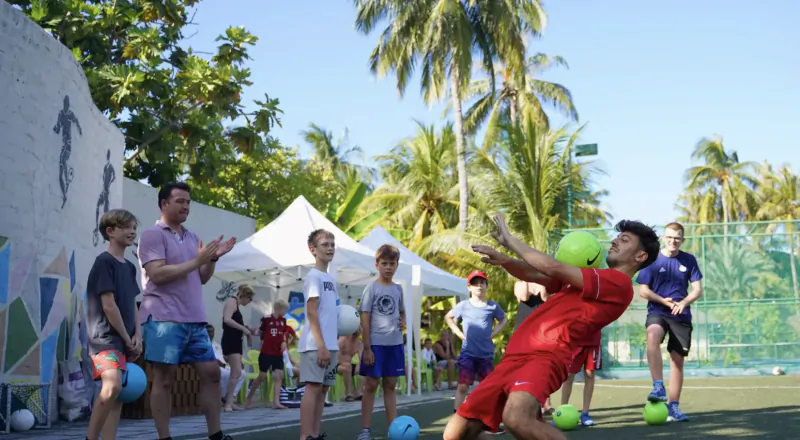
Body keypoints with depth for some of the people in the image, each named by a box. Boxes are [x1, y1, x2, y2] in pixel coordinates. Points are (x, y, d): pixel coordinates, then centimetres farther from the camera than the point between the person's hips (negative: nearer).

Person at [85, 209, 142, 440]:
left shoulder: (130, 267, 16)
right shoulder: (104, 262, -10)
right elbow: (108, 305, -15)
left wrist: (137, 336, 3)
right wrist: (127, 338, -10)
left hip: (125, 339, 9)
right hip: (105, 337, -9)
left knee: (119, 395, 6)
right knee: (112, 386, -27)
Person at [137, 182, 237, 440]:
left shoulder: (192, 238, 19)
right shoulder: (153, 235, -4)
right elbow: (157, 274, -16)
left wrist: (213, 259, 3)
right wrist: (197, 260, -15)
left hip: (195, 320, 7)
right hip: (164, 319, -7)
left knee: (211, 372, 5)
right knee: (164, 379, -3)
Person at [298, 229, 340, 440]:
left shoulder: (330, 279, 18)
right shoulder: (313, 276, -8)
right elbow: (312, 313, -14)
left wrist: (334, 344, 14)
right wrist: (321, 345, -19)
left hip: (330, 345, 9)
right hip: (316, 345, -9)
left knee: (323, 389, 8)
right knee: (313, 387, -10)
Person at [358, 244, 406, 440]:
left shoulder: (398, 289, 9)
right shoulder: (371, 288, -6)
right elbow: (365, 319, -8)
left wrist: (403, 322, 0)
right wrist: (367, 348, -12)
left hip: (395, 343, 5)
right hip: (376, 343, -5)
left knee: (391, 385, 10)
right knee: (371, 385, -1)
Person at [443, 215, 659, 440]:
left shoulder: (620, 283, -2)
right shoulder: (587, 278, 26)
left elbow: (553, 268, -6)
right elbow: (533, 274, 23)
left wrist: (509, 239, 6)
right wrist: (503, 259, 2)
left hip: (545, 358, -9)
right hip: (515, 357, 9)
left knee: (516, 419, -38)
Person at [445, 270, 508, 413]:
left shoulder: (493, 306, 0)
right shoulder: (463, 306, -2)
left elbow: (504, 319, 17)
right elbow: (448, 317, 13)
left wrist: (494, 333, 2)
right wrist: (459, 333, 2)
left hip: (486, 354, 2)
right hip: (468, 353, -1)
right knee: (462, 386, -6)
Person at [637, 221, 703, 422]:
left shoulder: (689, 260, 5)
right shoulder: (652, 260, -2)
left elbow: (697, 290, 4)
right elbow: (643, 291, -2)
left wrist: (684, 302, -15)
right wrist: (663, 301, -17)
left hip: (681, 315, 3)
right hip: (657, 312, -3)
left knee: (677, 359, 5)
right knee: (653, 336, -36)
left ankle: (674, 407, 16)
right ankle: (658, 387, -36)